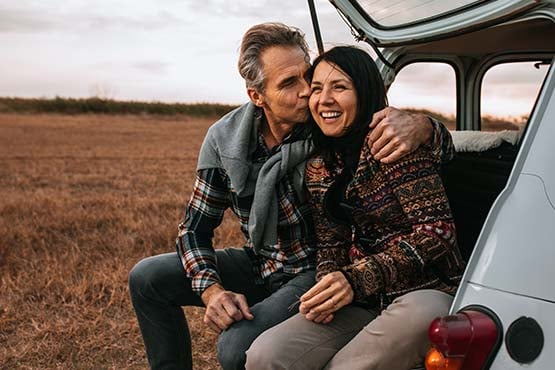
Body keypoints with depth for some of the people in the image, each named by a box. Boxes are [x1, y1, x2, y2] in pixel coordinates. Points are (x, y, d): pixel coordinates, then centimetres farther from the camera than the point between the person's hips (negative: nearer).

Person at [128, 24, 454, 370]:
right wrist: (212, 291, -21)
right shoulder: (224, 140, -11)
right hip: (258, 264, 5)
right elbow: (195, 228, -2)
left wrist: (419, 125, -38)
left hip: (314, 272, -4)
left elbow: (442, 140, -12)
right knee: (148, 278, -2)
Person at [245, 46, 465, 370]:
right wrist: (325, 290, -9)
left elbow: (437, 229, -16)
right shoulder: (318, 168, 10)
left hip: (423, 290, -3)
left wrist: (357, 279, -22)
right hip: (362, 304, 4)